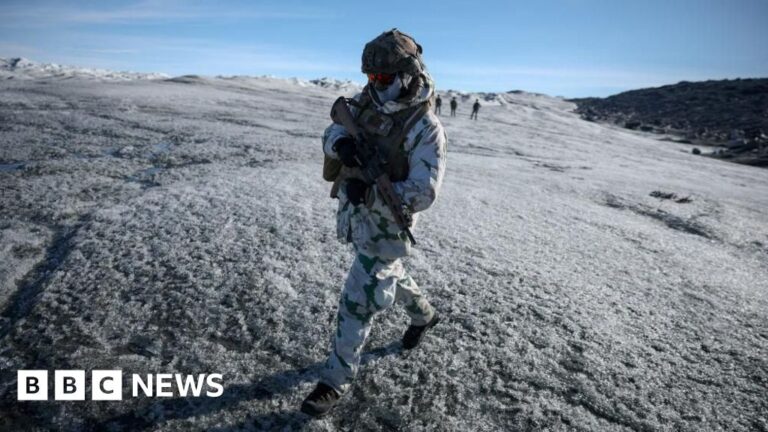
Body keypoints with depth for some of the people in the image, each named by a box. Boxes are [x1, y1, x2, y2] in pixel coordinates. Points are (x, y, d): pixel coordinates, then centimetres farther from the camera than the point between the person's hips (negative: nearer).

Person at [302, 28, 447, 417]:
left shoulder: (426, 129, -21)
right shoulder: (367, 103, -1)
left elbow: (423, 193, -24)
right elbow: (331, 134, 0)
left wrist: (371, 193, -36)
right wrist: (341, 143, -25)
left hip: (385, 227, -7)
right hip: (354, 217, 8)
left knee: (358, 303, -1)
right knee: (387, 276, 27)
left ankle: (336, 379, 19)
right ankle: (424, 315, 55)